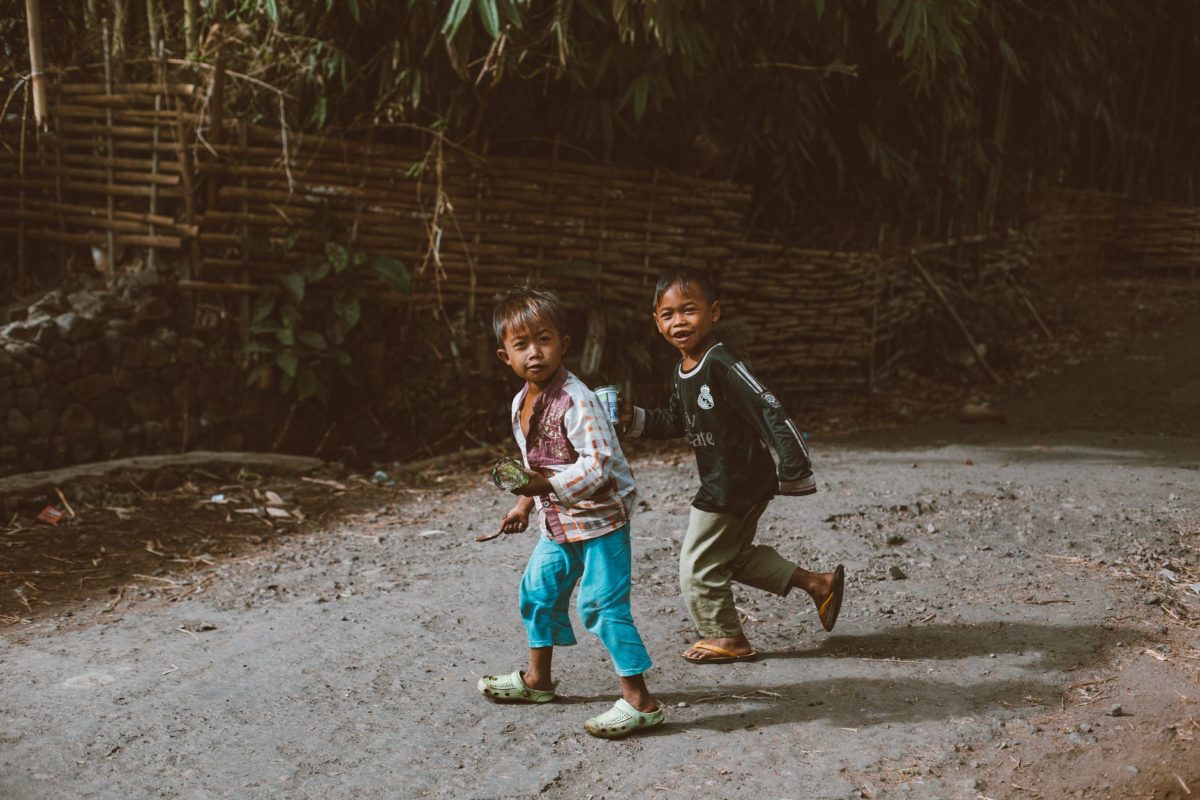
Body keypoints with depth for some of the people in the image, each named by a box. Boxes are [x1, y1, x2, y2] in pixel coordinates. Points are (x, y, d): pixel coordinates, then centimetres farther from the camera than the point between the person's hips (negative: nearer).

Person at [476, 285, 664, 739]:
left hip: (600, 518, -9)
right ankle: (538, 679, 38)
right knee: (539, 588, 18)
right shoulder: (521, 403, 6)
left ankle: (639, 701, -3)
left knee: (602, 603, -10)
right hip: (559, 521, 9)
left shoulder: (577, 402, -23)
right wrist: (524, 503, 16)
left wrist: (545, 484, -32)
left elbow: (597, 466, -29)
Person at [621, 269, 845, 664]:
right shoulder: (683, 372, 7)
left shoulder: (722, 366, -24)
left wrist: (794, 471, -30)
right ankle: (818, 584, 30)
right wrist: (635, 419, 4)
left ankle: (727, 639, 23)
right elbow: (675, 422, 20)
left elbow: (770, 412, -27)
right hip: (722, 483, 10)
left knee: (698, 566, 3)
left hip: (736, 486, -10)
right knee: (736, 556, 24)